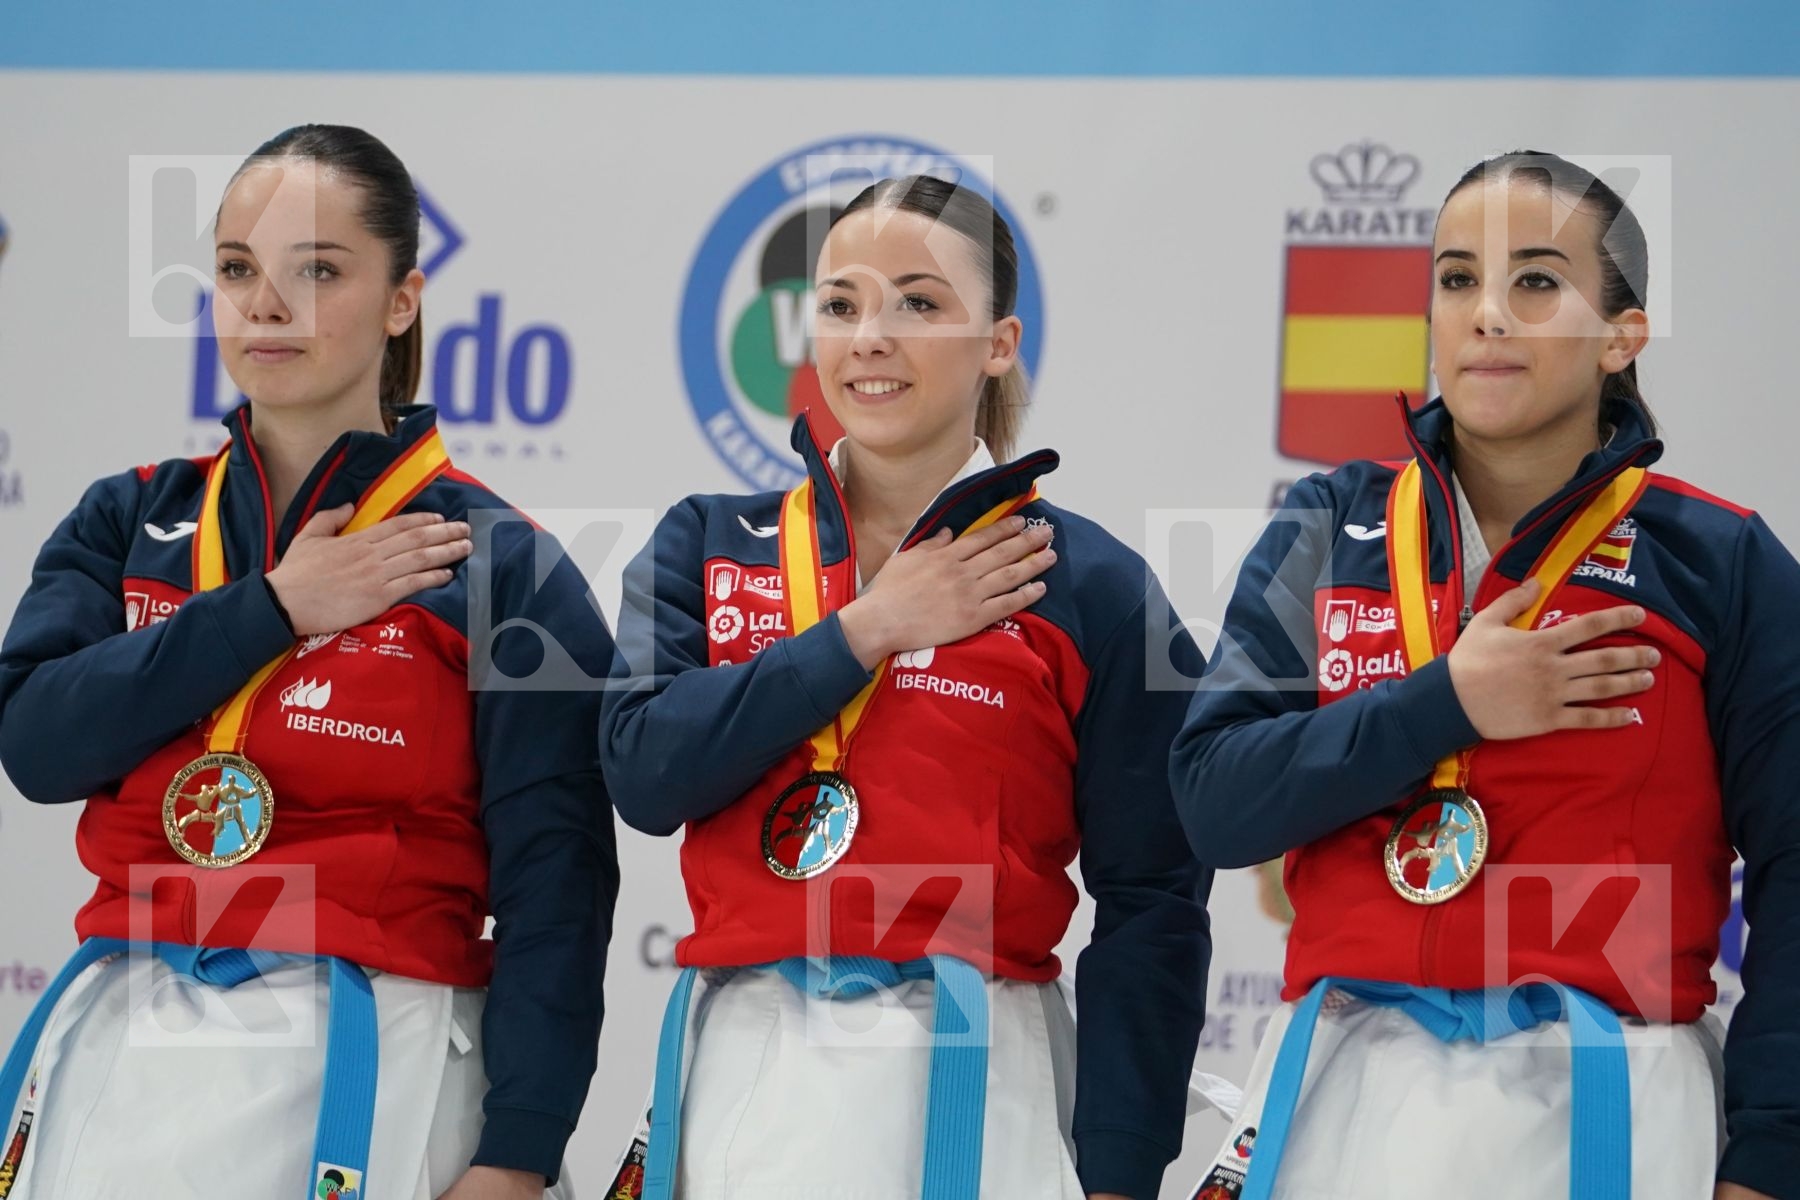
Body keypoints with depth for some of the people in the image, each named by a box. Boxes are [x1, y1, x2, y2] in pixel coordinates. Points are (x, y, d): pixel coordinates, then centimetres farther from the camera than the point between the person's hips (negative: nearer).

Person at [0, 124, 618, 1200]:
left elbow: (554, 885, -7)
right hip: (122, 1054, 3)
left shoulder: (498, 566, -3)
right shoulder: (131, 525, 8)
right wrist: (272, 608, -10)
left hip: (364, 1070, -3)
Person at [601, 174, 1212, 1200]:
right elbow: (643, 770, -8)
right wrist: (864, 631, -8)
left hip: (964, 1079, -3)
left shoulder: (1091, 587, 0)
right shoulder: (708, 548, 9)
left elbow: (1150, 909, -2)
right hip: (735, 1068, 3)